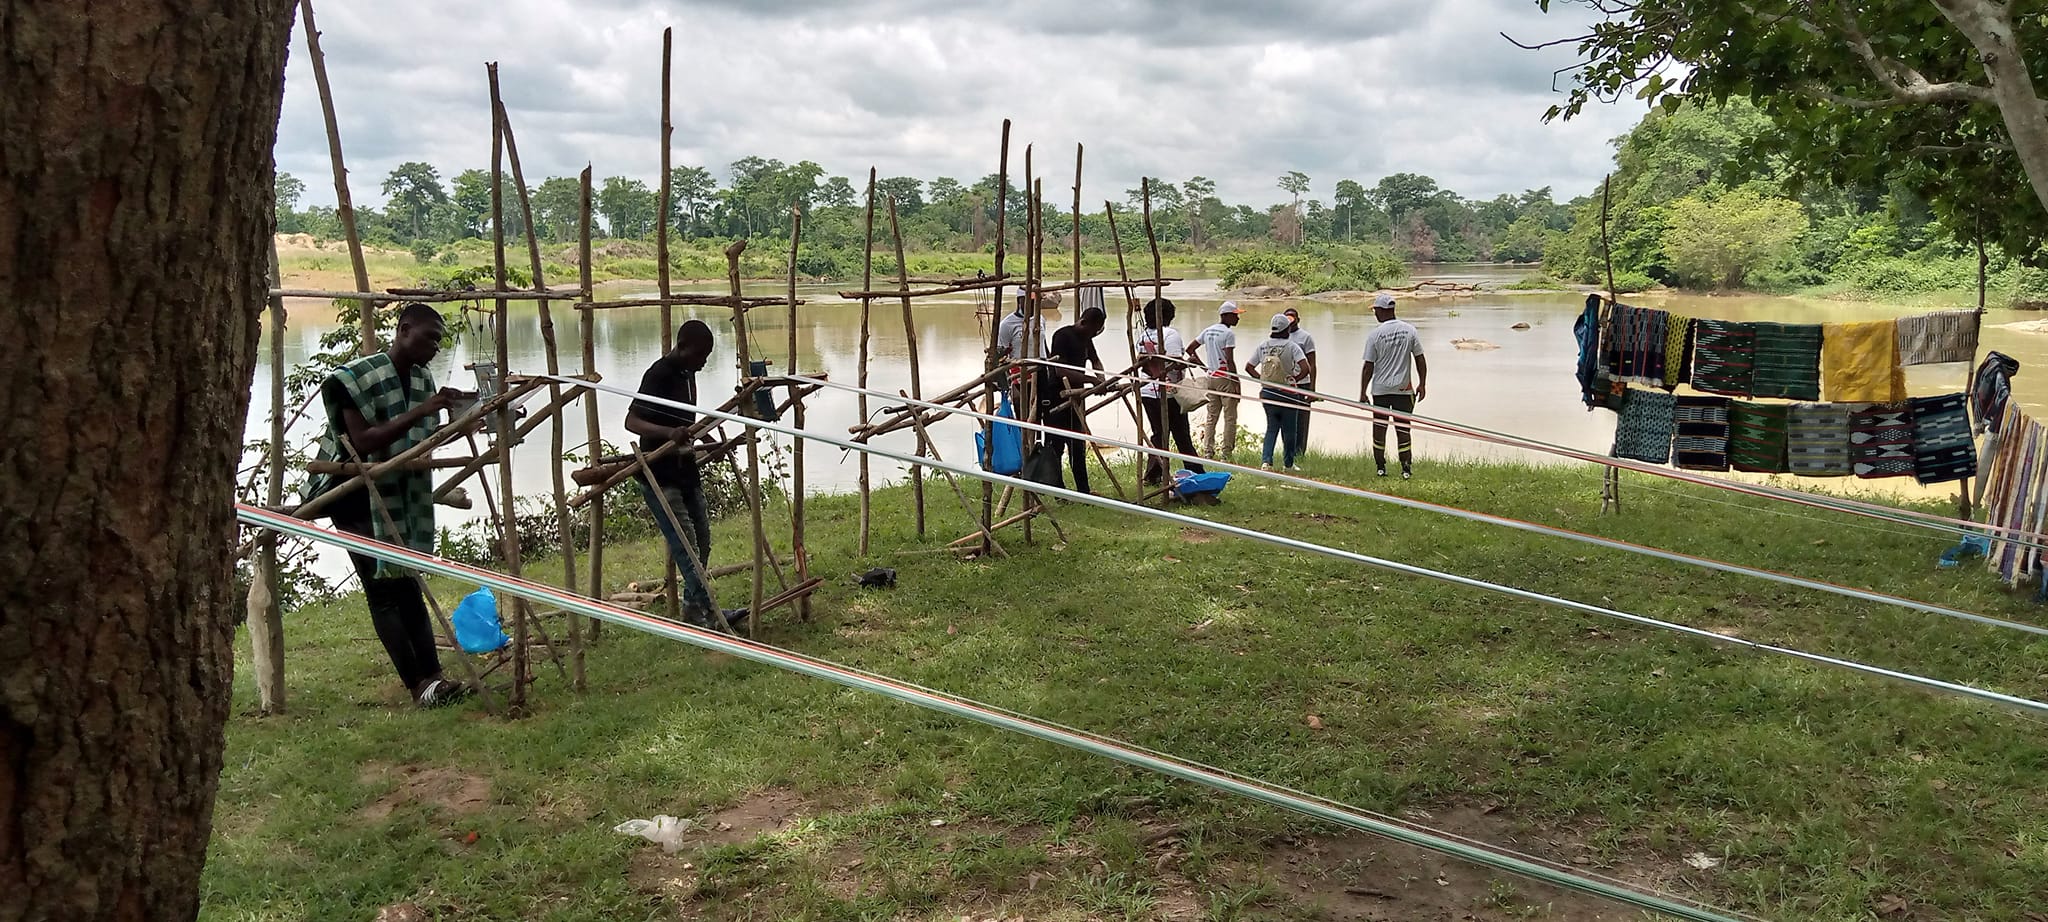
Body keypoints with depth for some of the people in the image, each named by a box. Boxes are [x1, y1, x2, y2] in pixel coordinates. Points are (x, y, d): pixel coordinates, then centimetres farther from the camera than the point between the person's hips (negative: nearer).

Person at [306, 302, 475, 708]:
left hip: (400, 496, 7)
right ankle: (419, 685, -10)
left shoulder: (423, 379, 5)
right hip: (357, 496, -7)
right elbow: (363, 442, -25)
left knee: (408, 586, 5)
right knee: (383, 591, -8)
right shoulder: (355, 377, -16)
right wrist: (420, 411, -30)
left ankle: (432, 678, 2)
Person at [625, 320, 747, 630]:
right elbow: (631, 421, -26)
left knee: (701, 541, 12)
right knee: (685, 544, -9)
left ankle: (695, 609, 23)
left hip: (686, 471, 9)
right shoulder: (659, 375, -18)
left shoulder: (687, 374, 9)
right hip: (659, 475, -9)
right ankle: (708, 611, -7)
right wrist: (669, 433, -41)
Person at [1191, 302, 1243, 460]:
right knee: (1230, 418, -1)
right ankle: (1226, 455, -2)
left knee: (1211, 417, 12)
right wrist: (1237, 382, -13)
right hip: (1226, 378, -7)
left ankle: (1207, 453, 9)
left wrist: (1203, 366, 17)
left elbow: (1190, 349, 14)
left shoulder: (1208, 331, 11)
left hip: (1211, 378, 7)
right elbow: (1229, 361, -17)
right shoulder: (1229, 333, -12)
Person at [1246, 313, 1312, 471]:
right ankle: (1289, 463, 21)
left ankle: (1266, 460, -2)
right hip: (1287, 393, -4)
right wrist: (1294, 379, -7)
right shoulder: (1291, 346, -12)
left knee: (1271, 428, 15)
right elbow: (1305, 368, -22)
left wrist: (1261, 379, 10)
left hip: (1267, 393, 4)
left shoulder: (1262, 346, 1)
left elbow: (1248, 367, 5)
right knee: (1289, 430, 11)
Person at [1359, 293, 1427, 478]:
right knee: (1403, 428, 6)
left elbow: (1368, 367, -7)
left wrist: (1363, 393, 0)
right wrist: (1422, 385, 10)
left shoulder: (1374, 335, -9)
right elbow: (1420, 359, 1)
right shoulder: (1409, 330, -2)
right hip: (1404, 388, 1)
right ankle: (1406, 468, 2)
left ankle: (1380, 467, 15)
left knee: (1379, 428, 10)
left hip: (1380, 389, -1)